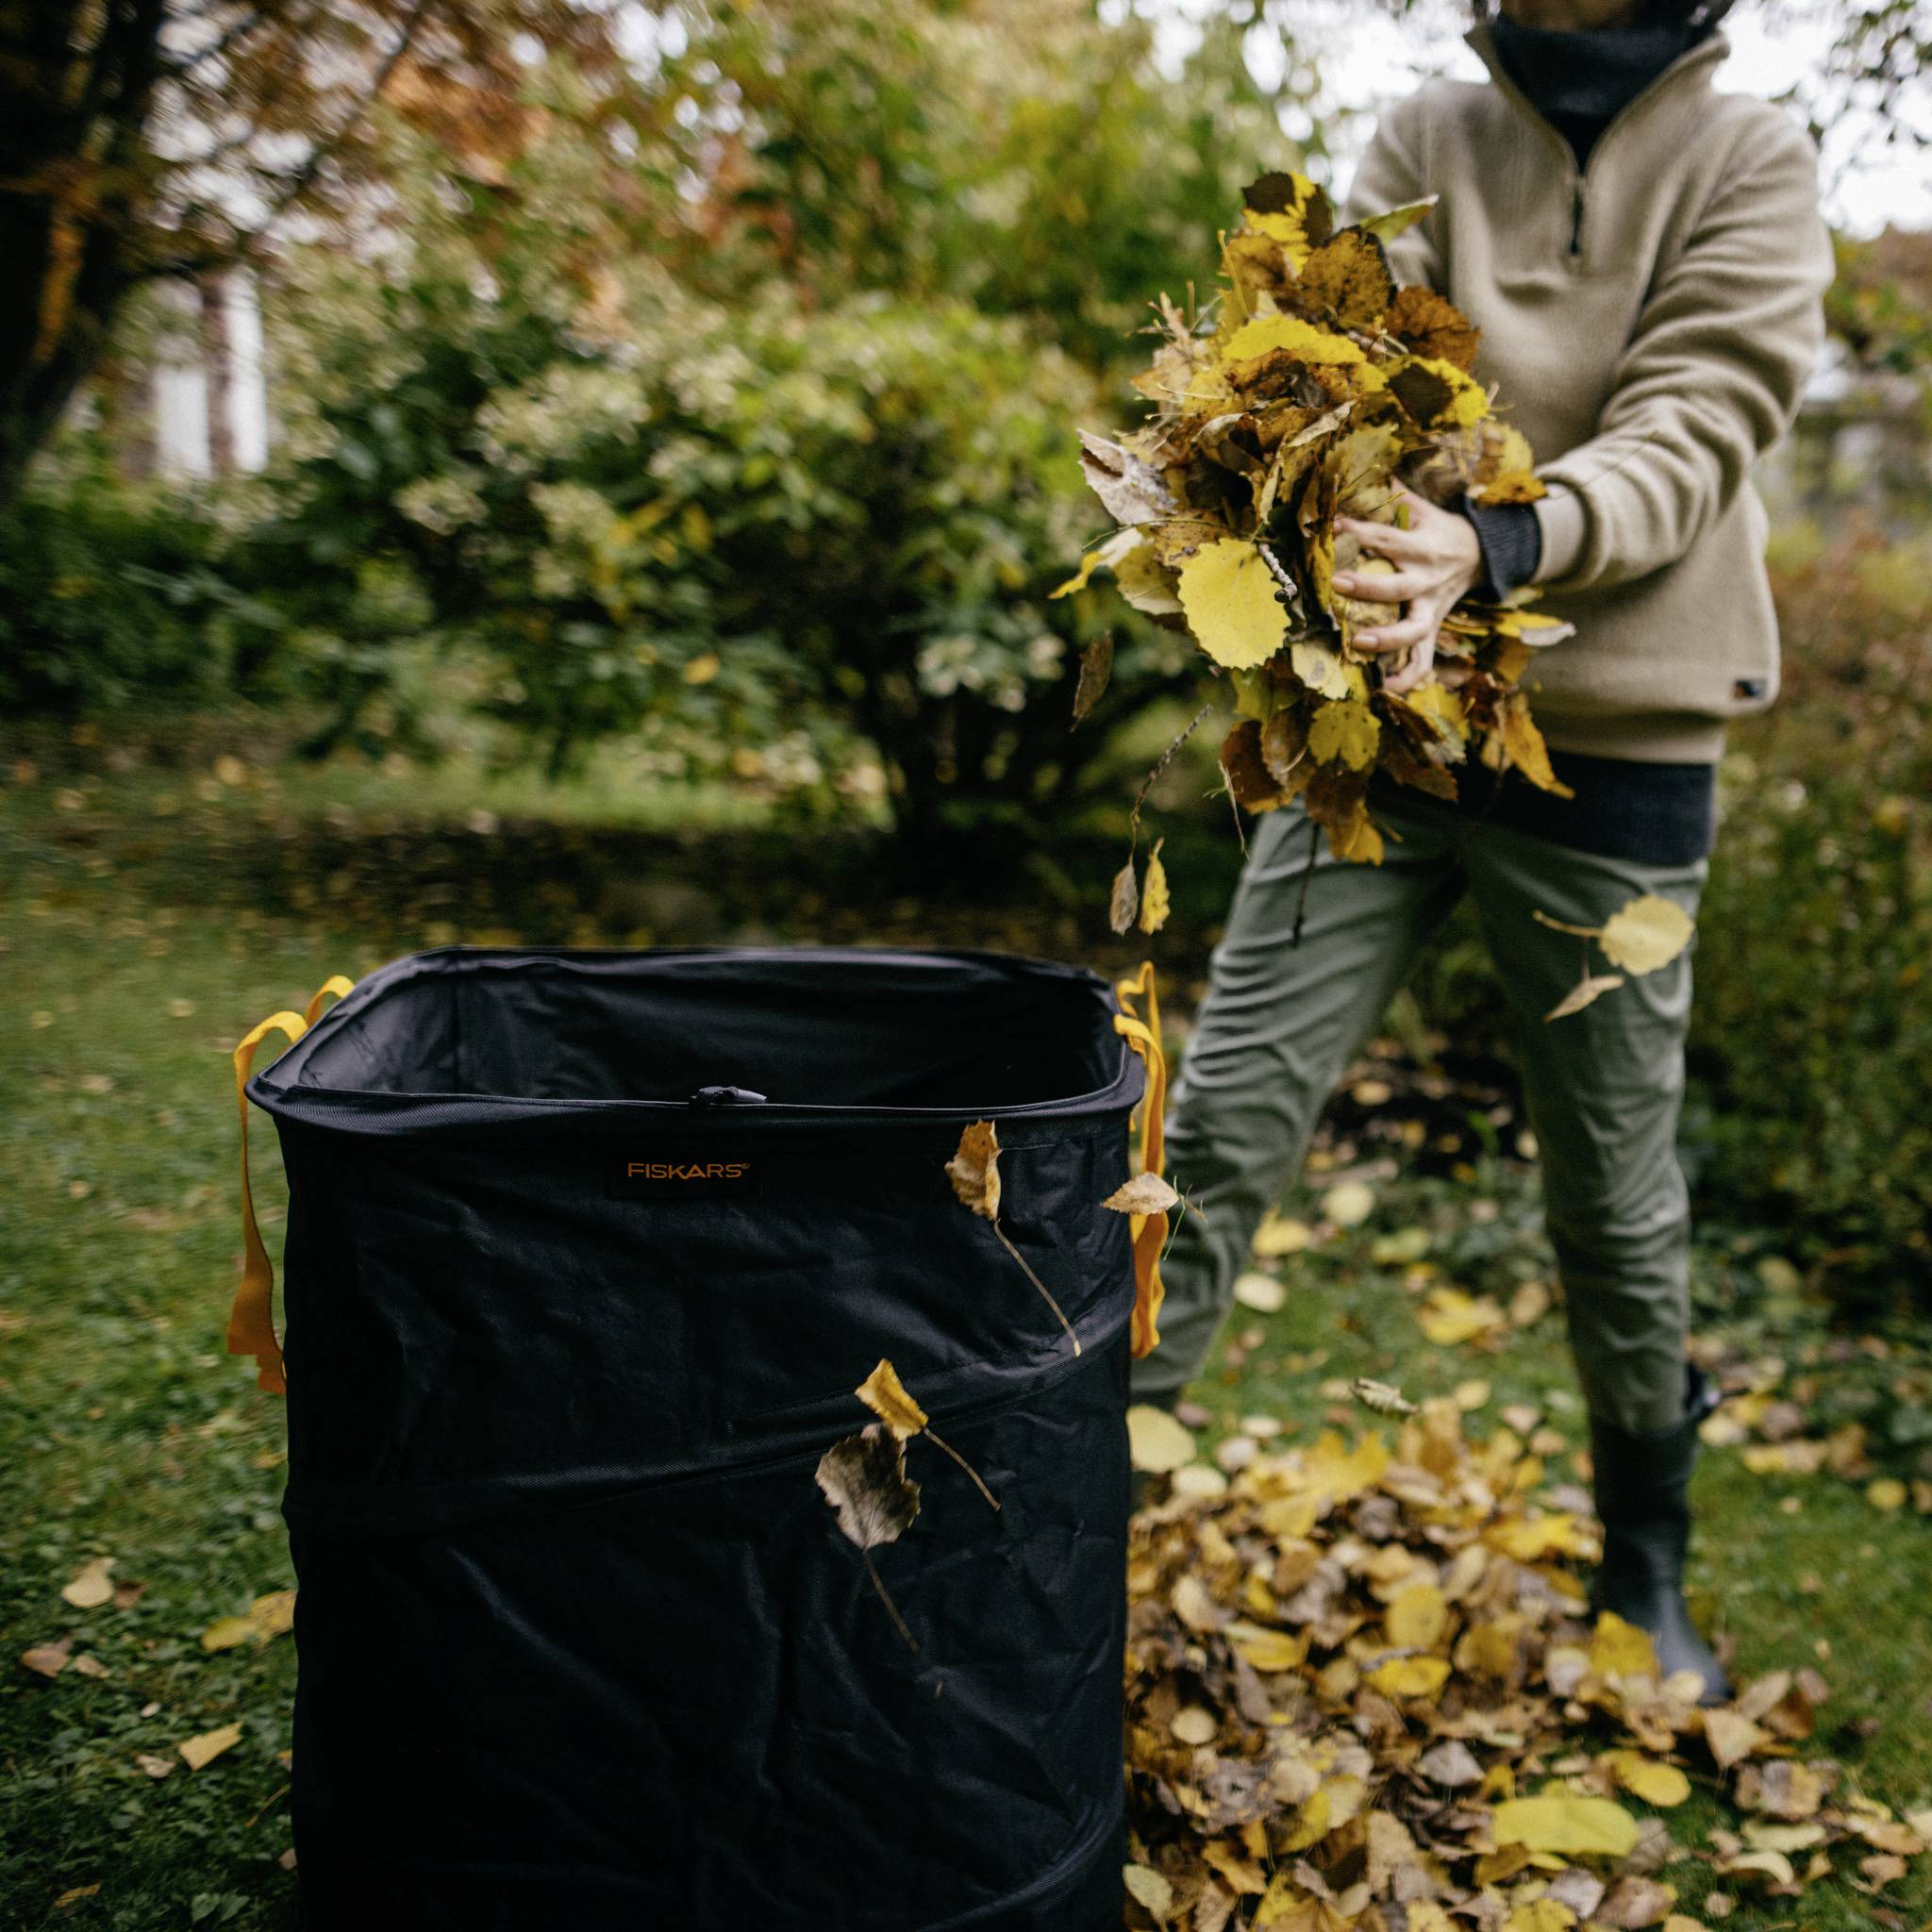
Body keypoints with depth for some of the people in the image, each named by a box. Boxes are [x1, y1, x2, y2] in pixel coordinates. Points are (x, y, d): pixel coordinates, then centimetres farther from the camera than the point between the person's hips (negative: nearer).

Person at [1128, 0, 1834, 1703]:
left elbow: (1692, 440, -12)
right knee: (1220, 1126, -5)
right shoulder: (1426, 138, 9)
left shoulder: (1750, 159, 2)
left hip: (1611, 752, -1)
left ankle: (1647, 1569, 32)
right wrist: (1366, 556, -29)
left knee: (1616, 1196, 10)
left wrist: (1496, 545, -33)